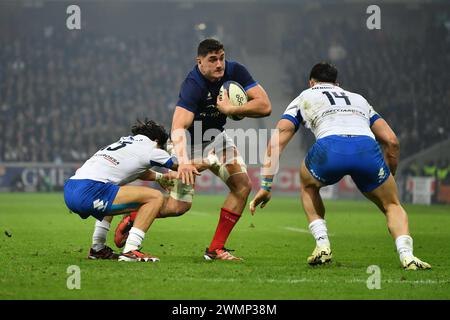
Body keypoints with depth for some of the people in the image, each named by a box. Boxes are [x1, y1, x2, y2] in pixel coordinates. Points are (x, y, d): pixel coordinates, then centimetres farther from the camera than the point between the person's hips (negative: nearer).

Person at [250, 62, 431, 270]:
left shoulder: (303, 98, 33)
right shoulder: (359, 99, 39)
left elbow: (276, 142, 22)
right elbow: (391, 141, 31)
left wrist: (265, 187, 21)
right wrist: (389, 178, 41)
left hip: (330, 148, -1)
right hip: (368, 148, 1)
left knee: (308, 186, 34)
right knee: (392, 206, 23)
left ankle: (322, 245, 15)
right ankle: (407, 255, -4)